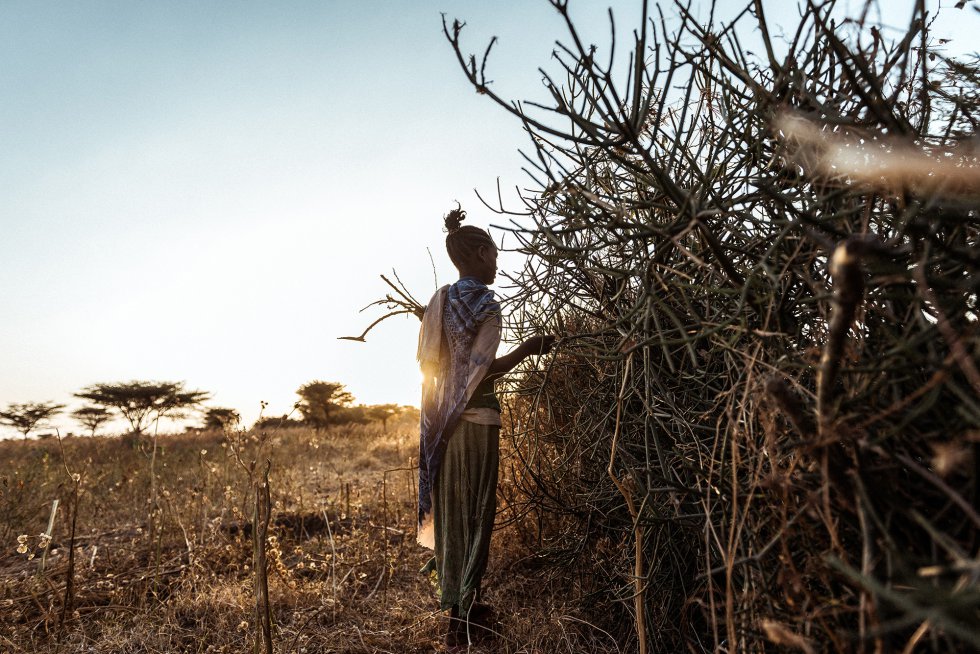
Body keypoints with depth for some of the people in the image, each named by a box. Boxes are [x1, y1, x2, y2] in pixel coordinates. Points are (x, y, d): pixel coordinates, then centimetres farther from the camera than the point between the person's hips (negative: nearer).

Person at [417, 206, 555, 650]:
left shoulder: (438, 301, 8)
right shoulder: (486, 305, -13)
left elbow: (428, 360, 10)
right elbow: (481, 371, -18)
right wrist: (526, 350, -10)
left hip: (441, 422, 7)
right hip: (475, 421, -7)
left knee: (449, 509, 15)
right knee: (473, 513, 4)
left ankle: (454, 600, 31)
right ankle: (464, 614, 15)